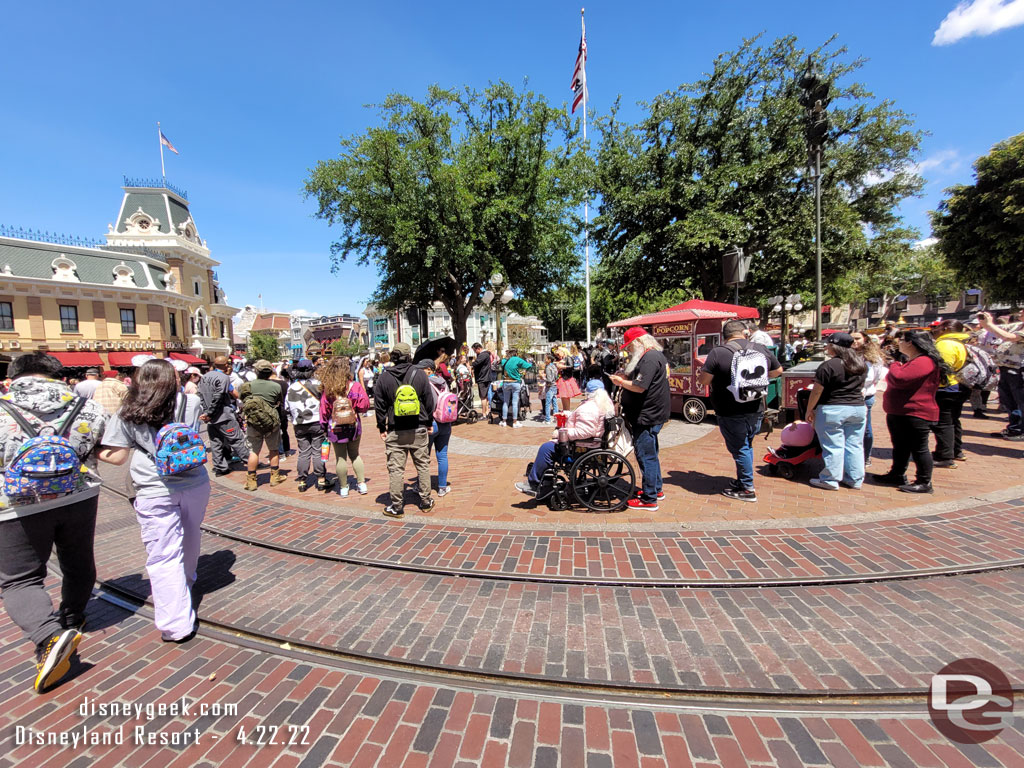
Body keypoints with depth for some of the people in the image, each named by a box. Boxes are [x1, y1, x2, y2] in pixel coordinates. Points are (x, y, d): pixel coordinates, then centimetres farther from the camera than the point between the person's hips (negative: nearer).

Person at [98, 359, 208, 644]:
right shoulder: (191, 402, 2)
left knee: (163, 558, 1)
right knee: (189, 539, 26)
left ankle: (177, 625, 1)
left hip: (155, 492, -2)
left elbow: (116, 457, 1)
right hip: (195, 484, 3)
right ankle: (187, 581, 50)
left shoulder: (127, 415, -1)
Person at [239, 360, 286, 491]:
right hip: (272, 422, -1)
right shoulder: (276, 386, -9)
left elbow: (241, 398, 9)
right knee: (274, 450, 14)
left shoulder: (248, 385, -7)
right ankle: (275, 477, 22)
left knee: (253, 451, 9)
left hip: (253, 423, 1)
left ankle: (251, 481, 13)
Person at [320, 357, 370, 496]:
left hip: (335, 429, -1)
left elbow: (324, 411, -2)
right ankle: (362, 484, 18)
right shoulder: (355, 386, -11)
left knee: (340, 458, 10)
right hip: (353, 427, 1)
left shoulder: (327, 389, -9)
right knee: (355, 455, 19)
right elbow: (364, 406, -9)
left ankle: (343, 488, 21)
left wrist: (324, 428, 8)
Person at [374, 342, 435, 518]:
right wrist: (429, 423, 11)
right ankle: (426, 502, 21)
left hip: (395, 431, 0)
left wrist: (382, 428, 10)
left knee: (395, 468, 7)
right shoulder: (419, 374, -3)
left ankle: (396, 506, 14)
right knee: (423, 465, 12)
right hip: (419, 430, 1)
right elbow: (429, 401, 1)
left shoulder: (384, 378, -3)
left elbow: (379, 406, 1)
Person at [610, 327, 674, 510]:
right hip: (650, 414, 11)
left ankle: (649, 499, 6)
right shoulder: (655, 355, 16)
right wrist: (625, 379, 6)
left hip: (647, 416, -11)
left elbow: (640, 387, -26)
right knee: (650, 454, 21)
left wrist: (621, 382, -11)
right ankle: (656, 489, 35)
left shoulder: (649, 358, -19)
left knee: (645, 455, -3)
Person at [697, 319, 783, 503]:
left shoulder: (718, 353, -15)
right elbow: (777, 371, 17)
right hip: (756, 410, 5)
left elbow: (703, 381, -14)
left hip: (731, 413, -5)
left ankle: (747, 489, 15)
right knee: (746, 446, 22)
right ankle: (742, 481, 34)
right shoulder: (762, 350, 1)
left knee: (740, 449, 7)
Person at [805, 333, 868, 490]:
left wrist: (809, 410, -5)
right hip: (858, 408, 7)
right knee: (854, 445, 13)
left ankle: (830, 480, 7)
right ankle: (855, 479, 20)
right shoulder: (862, 364, 8)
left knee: (833, 446, 0)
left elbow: (817, 391, -14)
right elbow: (861, 387, 21)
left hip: (832, 410, -7)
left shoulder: (828, 365, -15)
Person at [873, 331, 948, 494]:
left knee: (919, 449, 0)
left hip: (915, 414, -11)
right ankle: (897, 475, 31)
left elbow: (899, 379, -28)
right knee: (900, 447, 19)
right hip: (899, 413, 11)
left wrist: (895, 365, -10)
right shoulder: (910, 361, 17)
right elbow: (892, 380, 26)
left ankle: (924, 482, 9)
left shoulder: (924, 361, -18)